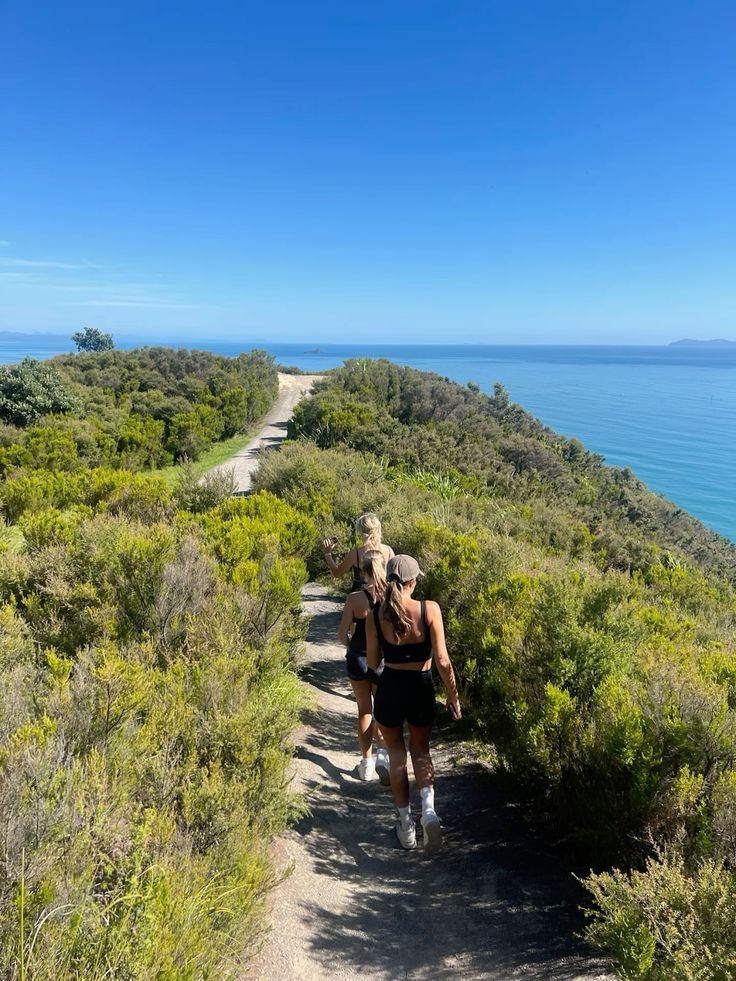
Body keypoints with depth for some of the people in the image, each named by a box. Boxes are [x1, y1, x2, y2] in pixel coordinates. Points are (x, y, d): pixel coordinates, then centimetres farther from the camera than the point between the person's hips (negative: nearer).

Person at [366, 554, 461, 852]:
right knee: (420, 749, 23)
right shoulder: (429, 609, -14)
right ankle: (428, 808, 1)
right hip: (421, 688, 0)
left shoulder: (375, 615, -10)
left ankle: (406, 823, 25)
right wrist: (453, 695, 1)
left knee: (396, 754, 20)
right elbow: (442, 661, -13)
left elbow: (372, 663, 0)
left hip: (389, 688, 0)